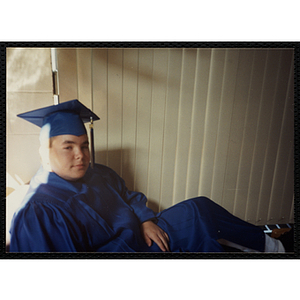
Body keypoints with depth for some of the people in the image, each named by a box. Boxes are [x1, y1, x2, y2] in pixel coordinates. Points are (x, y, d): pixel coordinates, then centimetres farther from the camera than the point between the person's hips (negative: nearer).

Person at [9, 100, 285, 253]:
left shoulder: (99, 174, 1)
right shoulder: (36, 213, -18)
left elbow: (130, 197, 13)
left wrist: (146, 221, -4)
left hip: (140, 235, 7)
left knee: (198, 208, -2)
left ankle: (265, 244, 17)